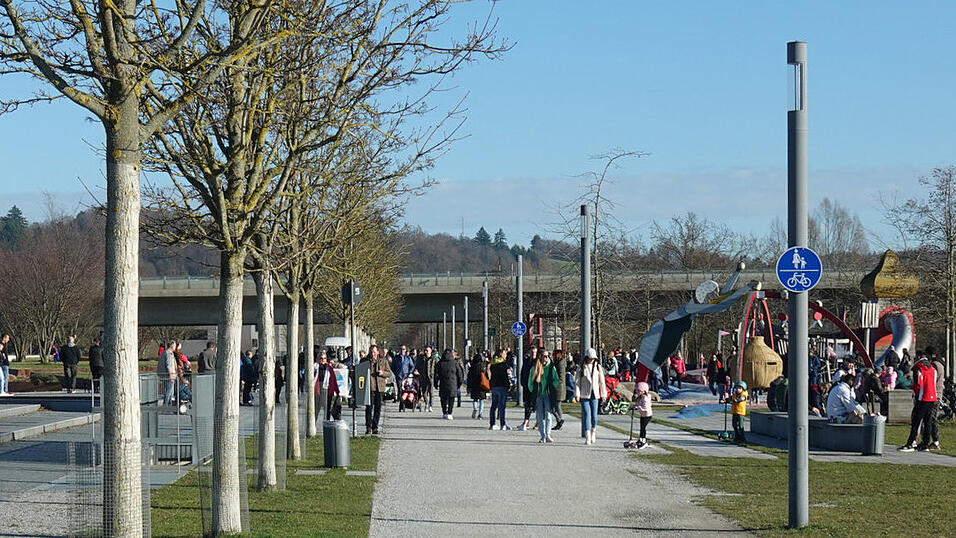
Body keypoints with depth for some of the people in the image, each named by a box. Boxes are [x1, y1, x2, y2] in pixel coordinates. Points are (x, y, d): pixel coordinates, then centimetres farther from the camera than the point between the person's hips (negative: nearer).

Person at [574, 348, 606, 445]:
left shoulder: (598, 367, 7)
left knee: (594, 415, 0)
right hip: (584, 395, -2)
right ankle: (587, 437, -7)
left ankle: (593, 432, 25)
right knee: (586, 415, -8)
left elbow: (602, 382, 11)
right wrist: (577, 394, -7)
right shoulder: (581, 368, 1)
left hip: (595, 395, 2)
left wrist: (603, 394, 10)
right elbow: (577, 381, 1)